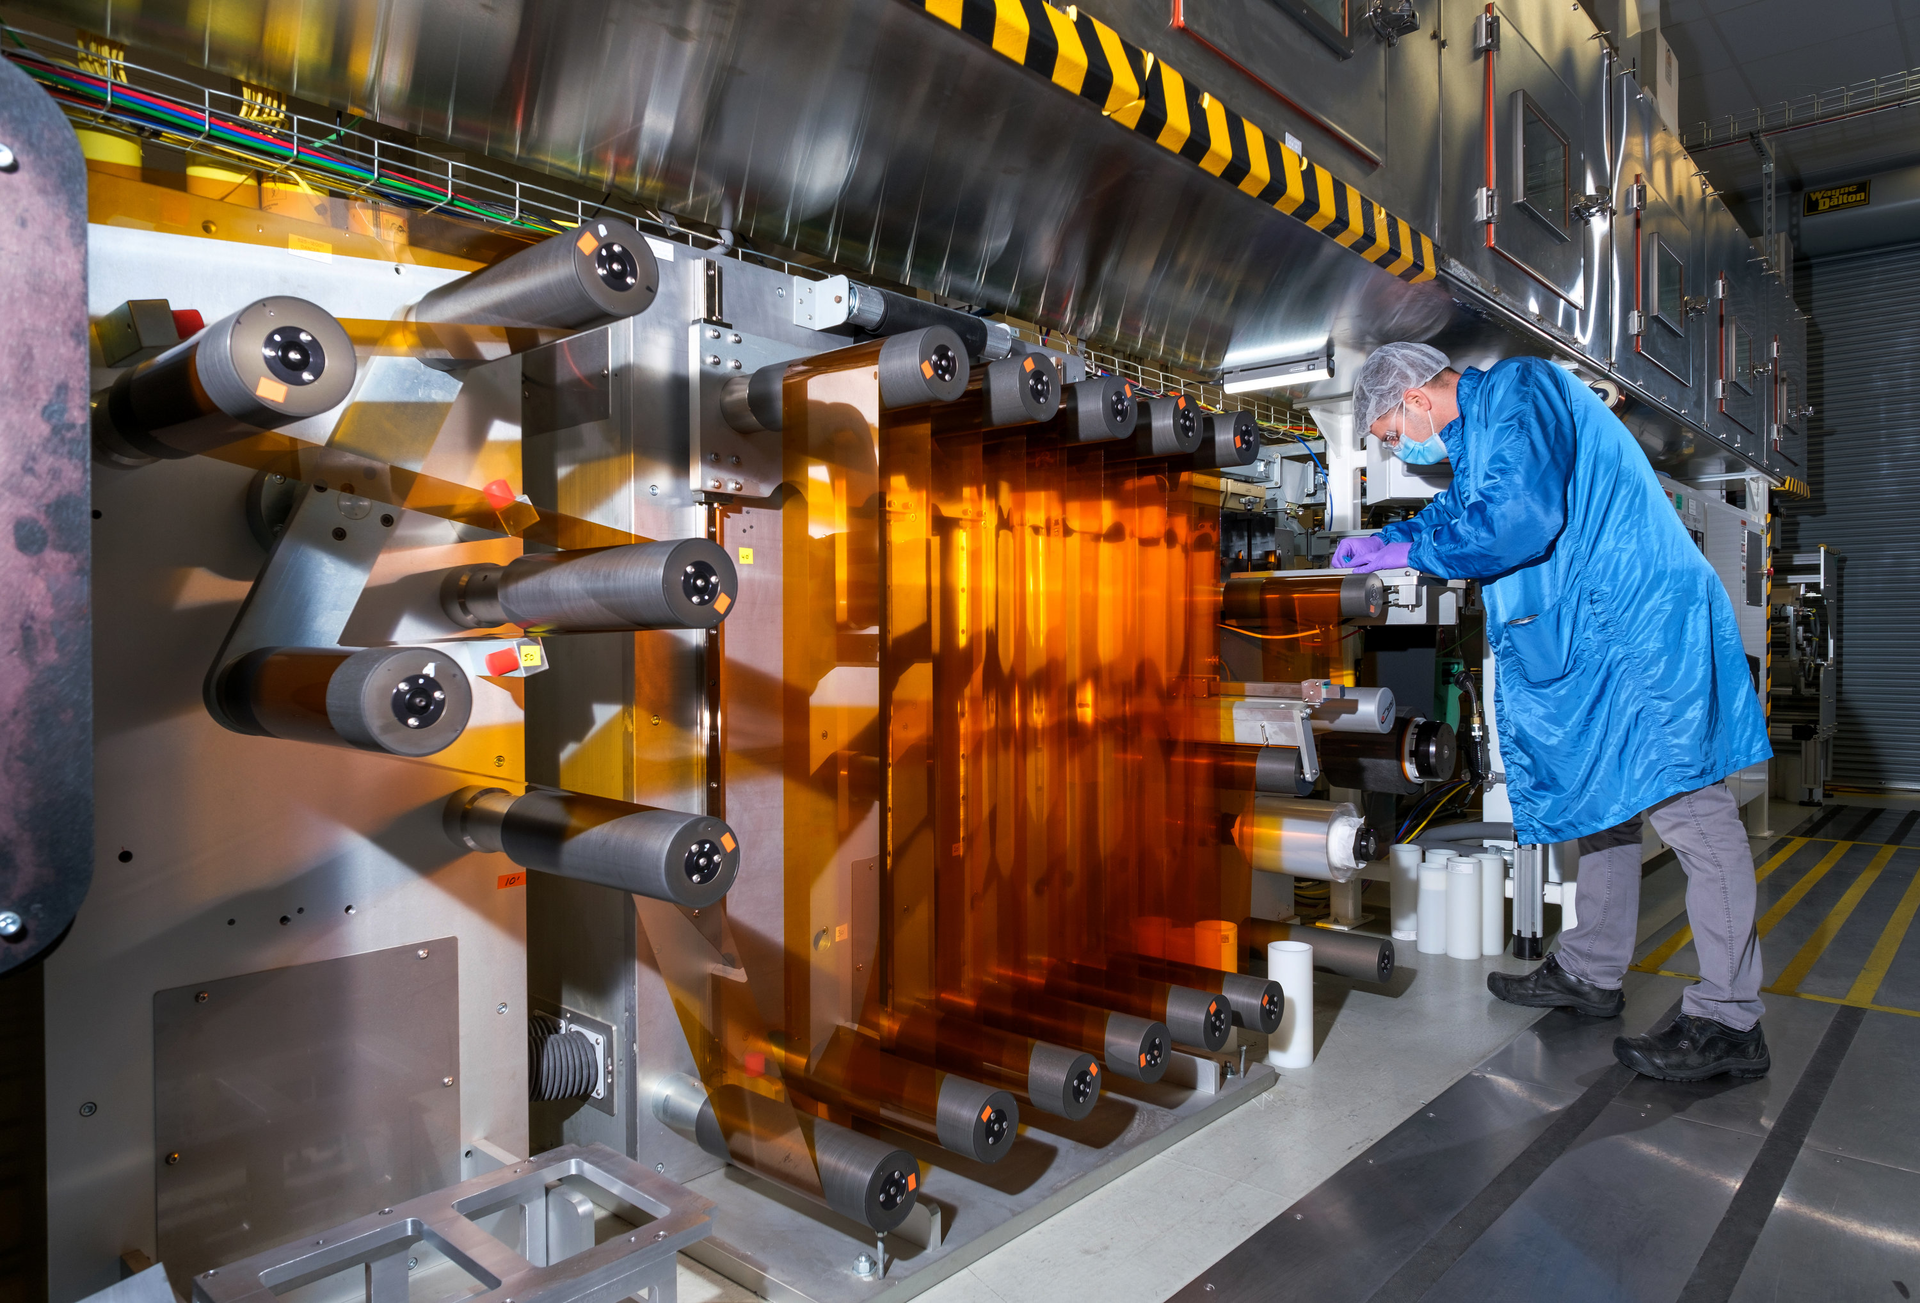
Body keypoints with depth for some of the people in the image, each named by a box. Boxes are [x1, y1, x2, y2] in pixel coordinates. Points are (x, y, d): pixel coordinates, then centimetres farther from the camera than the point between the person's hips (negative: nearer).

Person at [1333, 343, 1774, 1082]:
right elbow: (1456, 512, 35)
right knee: (1601, 799, 15)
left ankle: (1728, 1023, -4)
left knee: (1689, 811, -9)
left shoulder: (1519, 390, -11)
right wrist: (1384, 543, 19)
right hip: (1593, 638, 11)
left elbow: (1518, 518, -25)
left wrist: (1415, 554, -12)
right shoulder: (1475, 435, 19)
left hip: (1640, 626, -11)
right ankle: (1591, 974, 26)